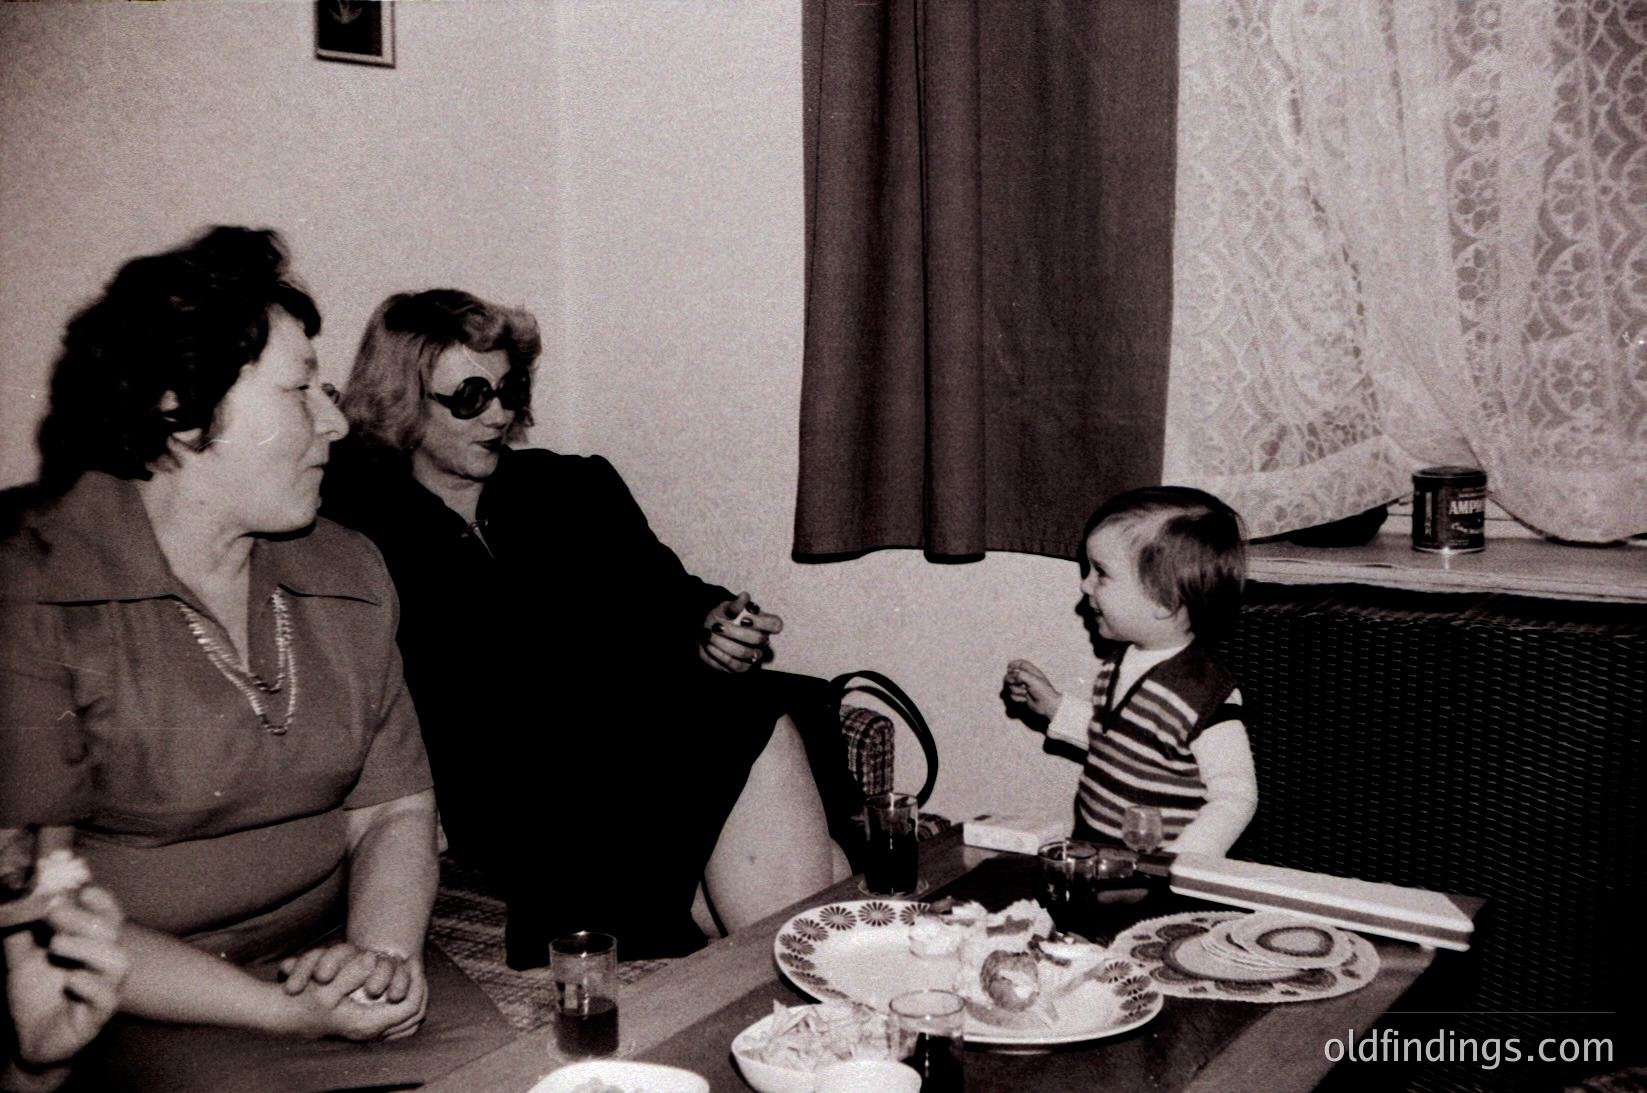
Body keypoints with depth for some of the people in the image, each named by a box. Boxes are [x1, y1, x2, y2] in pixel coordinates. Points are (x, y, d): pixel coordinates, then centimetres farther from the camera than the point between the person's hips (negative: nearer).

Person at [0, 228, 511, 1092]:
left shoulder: (349, 575, 8)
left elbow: (393, 809, 9)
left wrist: (384, 954, -12)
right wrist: (282, 1011, -18)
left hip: (335, 967, 5)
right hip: (149, 1012, -5)